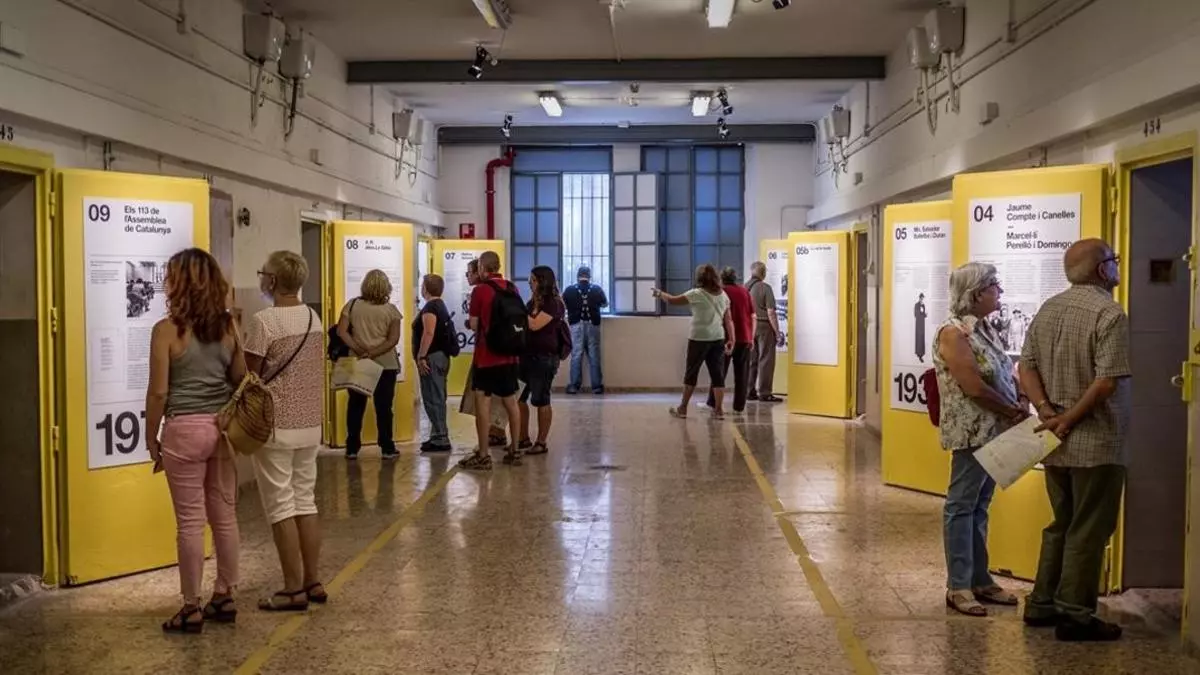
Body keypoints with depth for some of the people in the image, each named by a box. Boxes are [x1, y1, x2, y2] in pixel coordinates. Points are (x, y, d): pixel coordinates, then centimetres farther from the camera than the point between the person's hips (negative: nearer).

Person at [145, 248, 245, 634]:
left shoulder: (167, 330, -10)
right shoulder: (228, 326, 3)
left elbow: (159, 392, -9)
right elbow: (242, 380, 7)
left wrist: (151, 439, 1)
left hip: (185, 430, -4)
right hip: (223, 427, 5)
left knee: (190, 521, 2)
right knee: (225, 516, 13)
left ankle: (192, 609, 10)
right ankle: (225, 597, 22)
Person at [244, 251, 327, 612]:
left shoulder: (264, 321, -14)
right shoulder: (314, 318, 7)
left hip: (275, 426, -7)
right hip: (310, 424, 7)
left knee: (281, 507, 0)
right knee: (305, 502, 13)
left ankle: (294, 590, 3)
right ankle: (313, 582, 17)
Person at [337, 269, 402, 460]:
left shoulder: (352, 305, 0)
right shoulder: (391, 310, -3)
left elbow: (341, 332, -8)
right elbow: (393, 339, -11)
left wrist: (359, 350, -11)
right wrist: (372, 353, -13)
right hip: (385, 364, -1)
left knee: (355, 406, 10)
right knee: (384, 407, 4)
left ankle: (352, 448, 12)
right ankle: (387, 448, 7)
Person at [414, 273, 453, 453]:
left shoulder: (430, 308, -13)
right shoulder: (441, 306, 19)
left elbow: (429, 333, -23)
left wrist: (421, 357, -23)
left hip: (432, 357, -11)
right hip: (442, 356, 11)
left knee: (432, 399, -9)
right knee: (438, 398, 14)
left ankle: (440, 439, -9)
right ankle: (439, 436, 19)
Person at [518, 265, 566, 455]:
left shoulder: (553, 303, -10)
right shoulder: (533, 302, 14)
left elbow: (535, 325, -21)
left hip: (544, 357, -8)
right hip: (528, 354, 8)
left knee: (540, 399, -3)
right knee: (518, 396, 8)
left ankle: (541, 443, 5)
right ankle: (524, 439, 19)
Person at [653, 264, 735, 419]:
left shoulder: (697, 294, -7)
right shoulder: (723, 295, 7)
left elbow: (672, 300, -4)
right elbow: (728, 320, 6)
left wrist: (660, 293, 14)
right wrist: (731, 339, 8)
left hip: (699, 338, -4)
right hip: (718, 339, 4)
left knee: (691, 373, 6)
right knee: (718, 374, 5)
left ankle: (683, 409, 14)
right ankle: (719, 409, 2)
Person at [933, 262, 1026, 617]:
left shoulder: (985, 329, 13)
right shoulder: (953, 333, -15)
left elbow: (1007, 374, 16)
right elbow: (975, 388, -20)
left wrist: (1022, 404, -3)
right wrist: (1014, 412, -10)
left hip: (995, 432, 9)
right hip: (972, 433, -9)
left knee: (980, 506, 14)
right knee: (961, 507, -1)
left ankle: (979, 579, 22)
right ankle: (958, 587, 5)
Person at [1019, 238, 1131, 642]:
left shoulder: (1048, 309, 10)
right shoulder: (1109, 314, -15)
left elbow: (1027, 366, 7)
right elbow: (1107, 381, -23)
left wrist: (1047, 411, -4)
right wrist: (1069, 419, -14)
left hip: (1057, 442, 8)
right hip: (1096, 443, -8)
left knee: (1061, 525, 18)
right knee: (1089, 530, 2)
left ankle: (1042, 604, 24)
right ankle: (1075, 615, 7)